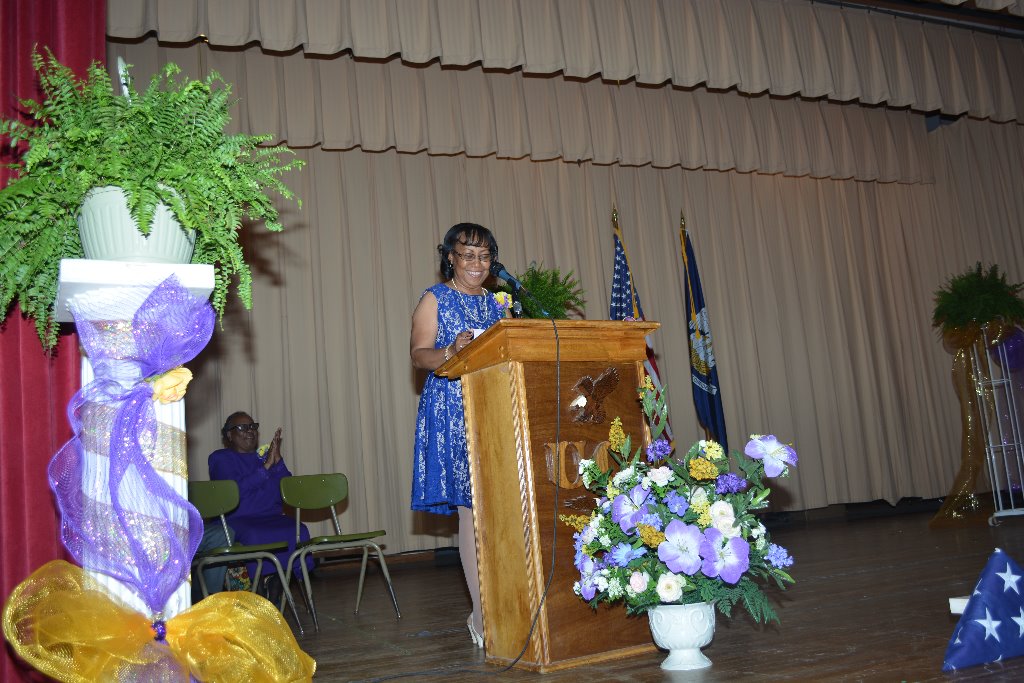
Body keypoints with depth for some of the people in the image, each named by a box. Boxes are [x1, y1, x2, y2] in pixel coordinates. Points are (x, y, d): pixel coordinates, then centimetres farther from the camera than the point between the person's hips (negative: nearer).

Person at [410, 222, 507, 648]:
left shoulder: (497, 302, 19)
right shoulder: (435, 300, 4)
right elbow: (418, 355, -6)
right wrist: (451, 351, -25)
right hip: (453, 412, -5)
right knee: (473, 508, -8)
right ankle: (482, 614, -3)